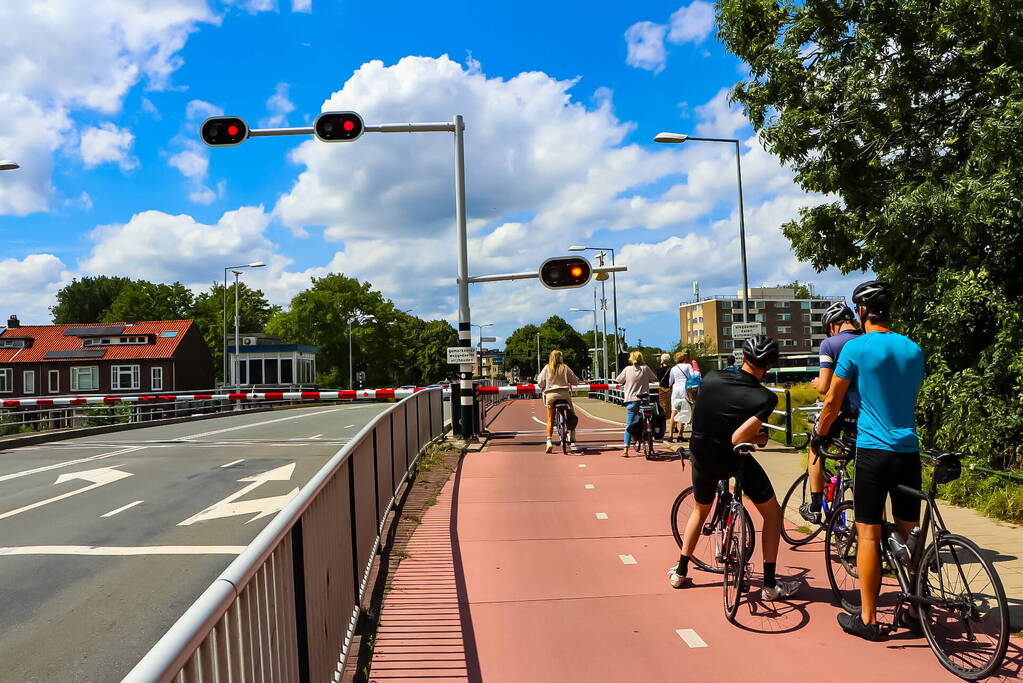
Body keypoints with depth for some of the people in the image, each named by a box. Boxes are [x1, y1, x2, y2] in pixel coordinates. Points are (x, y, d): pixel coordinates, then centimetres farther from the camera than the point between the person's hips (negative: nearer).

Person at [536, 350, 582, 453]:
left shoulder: (547, 368, 7)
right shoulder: (565, 368, 7)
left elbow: (540, 382, 6)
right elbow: (575, 381, 7)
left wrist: (543, 388, 27)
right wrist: (580, 381, 30)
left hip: (550, 395, 0)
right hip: (564, 394, 0)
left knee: (550, 420, 7)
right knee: (572, 418, 11)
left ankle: (549, 442, -8)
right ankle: (573, 443, 5)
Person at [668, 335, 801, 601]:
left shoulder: (711, 378, -8)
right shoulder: (765, 397, -20)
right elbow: (738, 438, -28)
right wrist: (760, 438, -6)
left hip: (701, 458, 5)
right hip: (733, 461, -5)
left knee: (701, 510, 28)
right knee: (772, 512, 14)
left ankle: (680, 572, 33)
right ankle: (770, 585, 13)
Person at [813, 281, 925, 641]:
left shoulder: (856, 348, -8)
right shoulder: (914, 349, 8)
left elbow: (832, 402, -3)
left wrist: (817, 435, 13)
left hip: (873, 451, -5)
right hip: (909, 452, 5)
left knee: (868, 535, 0)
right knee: (910, 533, 14)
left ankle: (867, 619, 6)